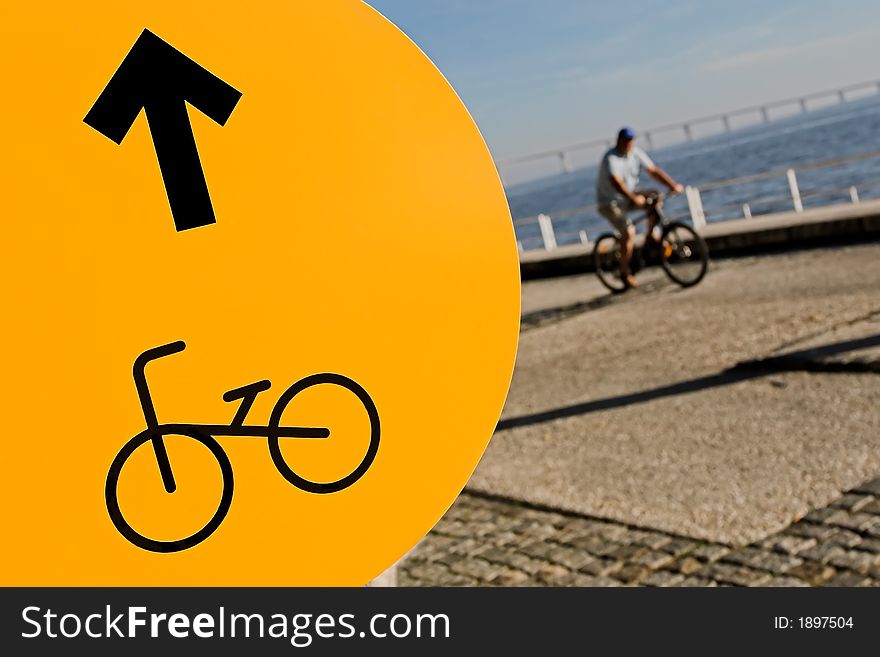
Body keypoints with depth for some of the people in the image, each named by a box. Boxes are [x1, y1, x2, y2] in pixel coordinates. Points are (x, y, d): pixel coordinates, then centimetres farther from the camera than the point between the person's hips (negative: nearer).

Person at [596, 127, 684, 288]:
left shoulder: (636, 153, -3)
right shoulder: (611, 158, -23)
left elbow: (653, 170, -6)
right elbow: (616, 182, -38)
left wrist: (673, 185, -18)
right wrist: (633, 198, -53)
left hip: (628, 197, 7)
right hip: (610, 202, -7)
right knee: (629, 232, -23)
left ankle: (650, 235, 1)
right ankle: (625, 272, -8)